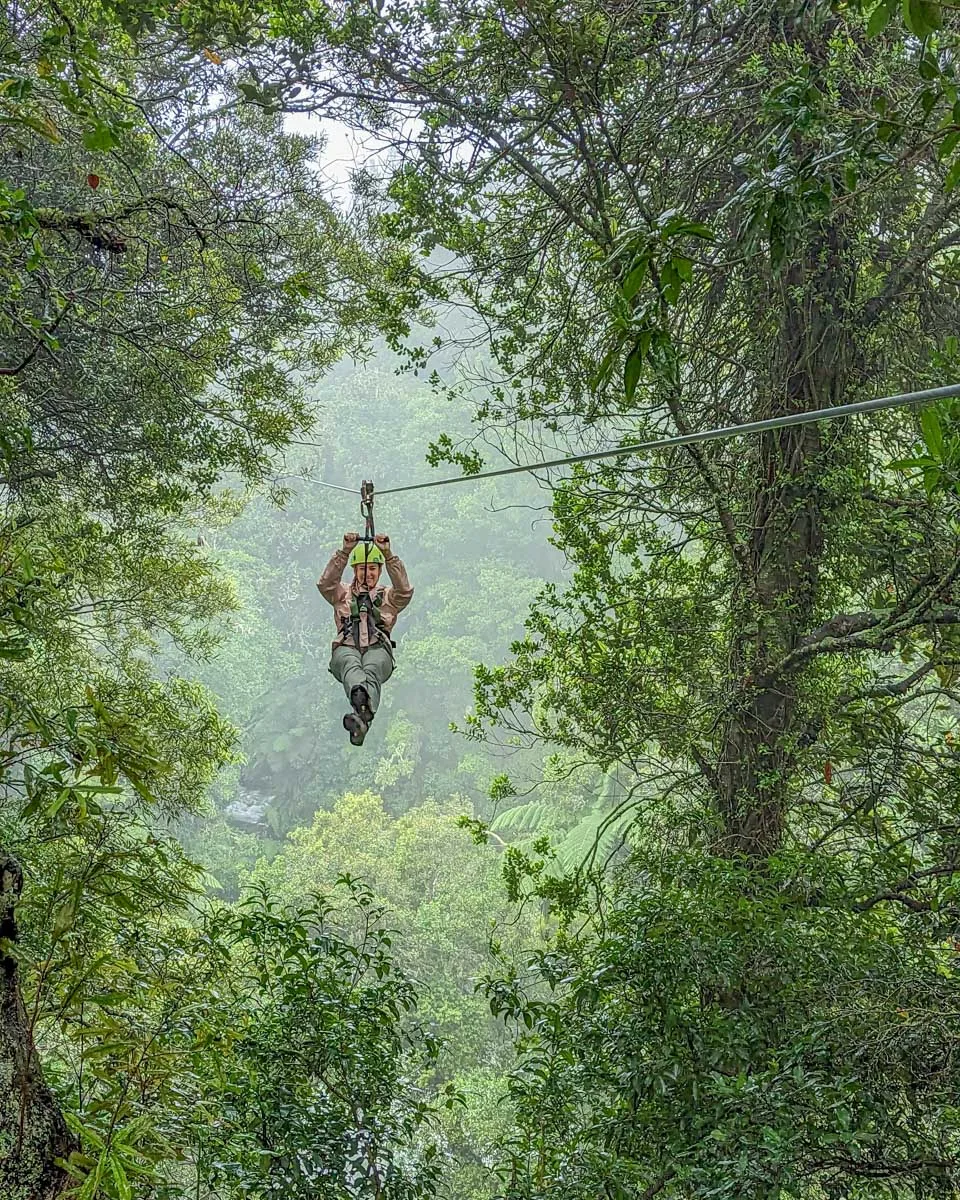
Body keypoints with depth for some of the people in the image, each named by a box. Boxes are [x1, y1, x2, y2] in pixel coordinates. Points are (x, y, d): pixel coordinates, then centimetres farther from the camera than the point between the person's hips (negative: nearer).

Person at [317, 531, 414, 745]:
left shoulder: (388, 597, 30)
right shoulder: (343, 595, 31)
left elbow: (405, 590, 7)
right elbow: (325, 583, 9)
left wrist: (388, 554, -3)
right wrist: (344, 552, -3)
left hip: (377, 649, 0)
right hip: (346, 648, 0)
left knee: (371, 671, -37)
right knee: (351, 665, -38)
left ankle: (362, 716, -67)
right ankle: (359, 695, -73)